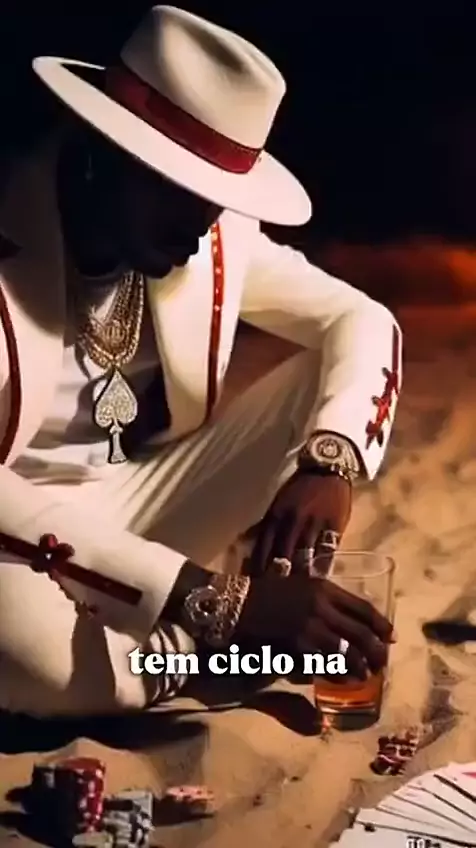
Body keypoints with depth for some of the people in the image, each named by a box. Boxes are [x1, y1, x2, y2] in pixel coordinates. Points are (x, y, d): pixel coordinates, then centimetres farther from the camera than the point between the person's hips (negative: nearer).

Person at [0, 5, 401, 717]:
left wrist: (328, 461, -25)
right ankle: (214, 624, -7)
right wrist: (217, 601, -38)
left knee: (334, 369, -10)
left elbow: (362, 320, -3)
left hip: (149, 502, 5)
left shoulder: (221, 235, -8)